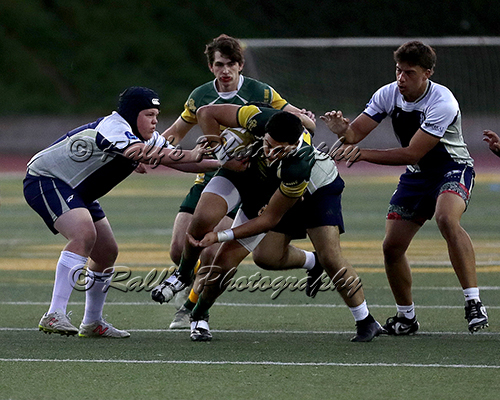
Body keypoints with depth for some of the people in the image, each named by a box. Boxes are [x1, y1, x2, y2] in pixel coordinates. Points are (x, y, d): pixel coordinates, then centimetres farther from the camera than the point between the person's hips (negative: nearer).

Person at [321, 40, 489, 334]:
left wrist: (363, 154, -33)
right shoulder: (389, 94, -9)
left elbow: (411, 154, -30)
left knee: (447, 218, -37)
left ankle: (474, 303, -35)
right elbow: (356, 133, -10)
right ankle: (407, 317, 20)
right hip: (417, 176, 6)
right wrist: (343, 129, -35)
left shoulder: (442, 103, -27)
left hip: (453, 169, -6)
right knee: (392, 247, -2)